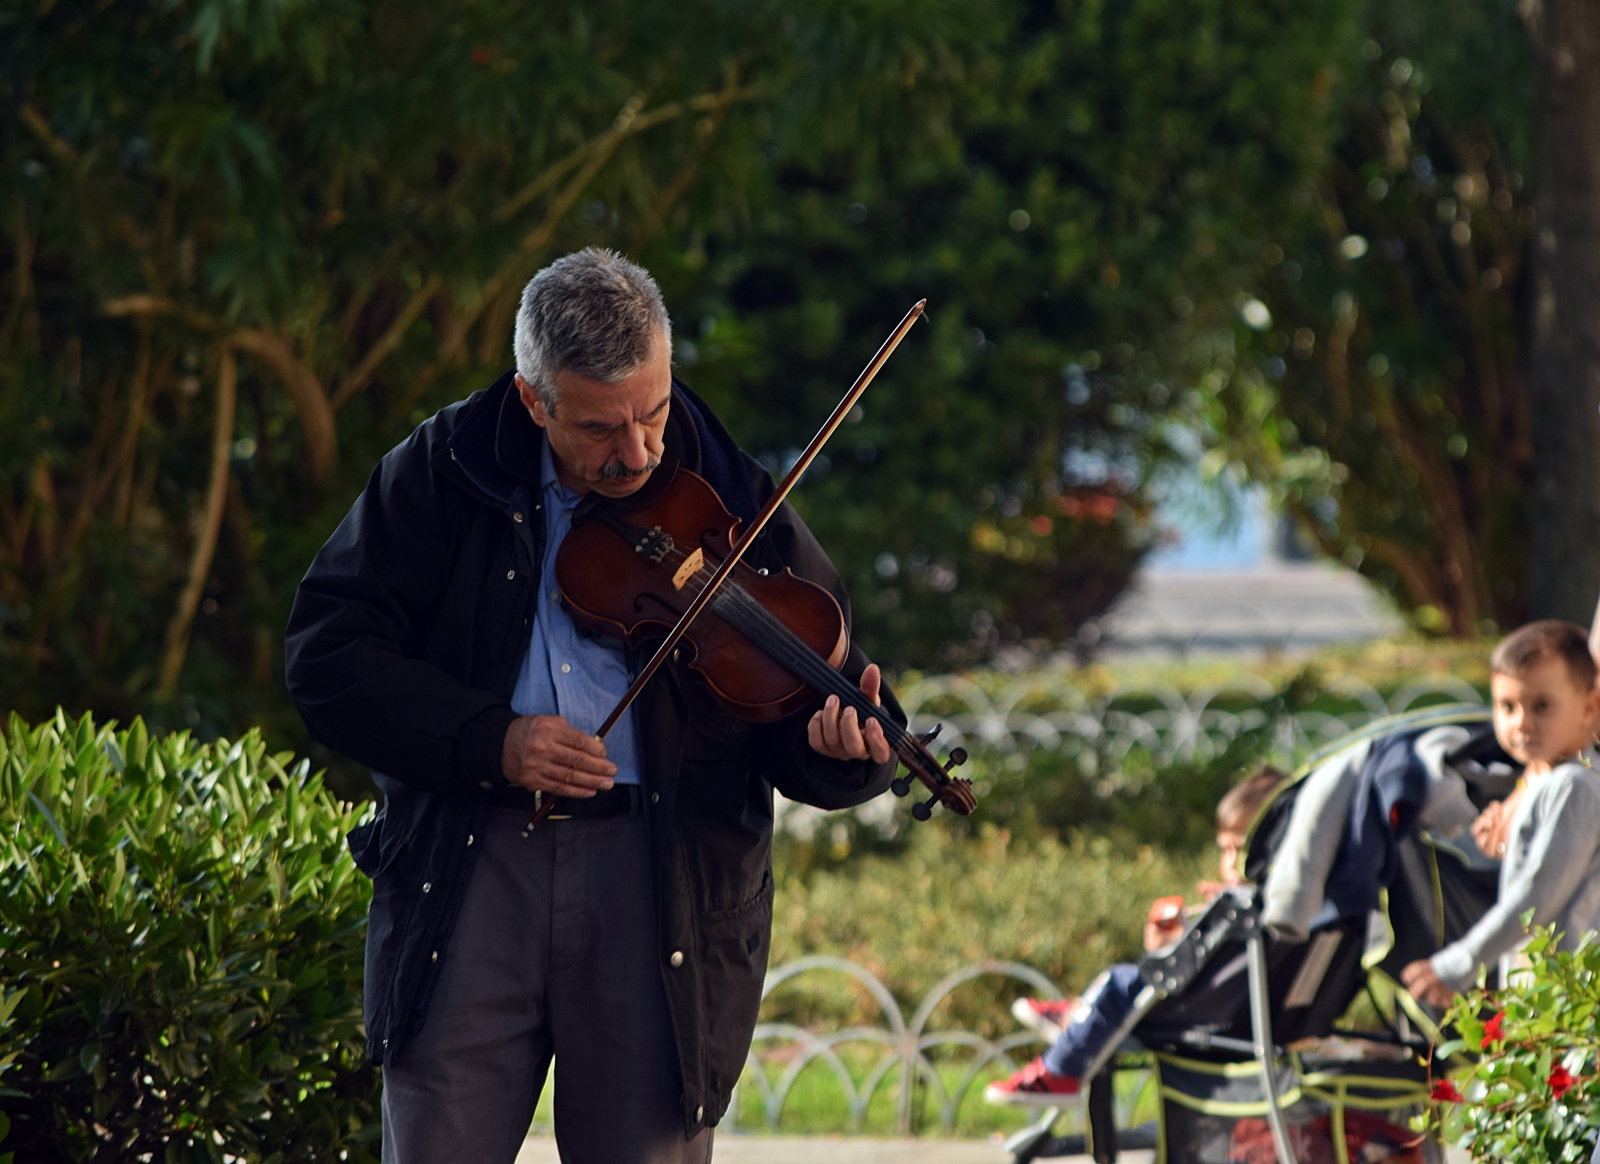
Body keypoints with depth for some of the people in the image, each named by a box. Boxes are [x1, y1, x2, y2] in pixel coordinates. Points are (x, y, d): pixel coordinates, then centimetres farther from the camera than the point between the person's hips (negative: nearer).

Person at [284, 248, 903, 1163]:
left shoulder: (735, 506, 3)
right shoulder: (444, 475, 3)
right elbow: (327, 658, -1)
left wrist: (847, 749, -21)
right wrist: (489, 740, -13)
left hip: (658, 879, 0)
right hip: (472, 859, 0)